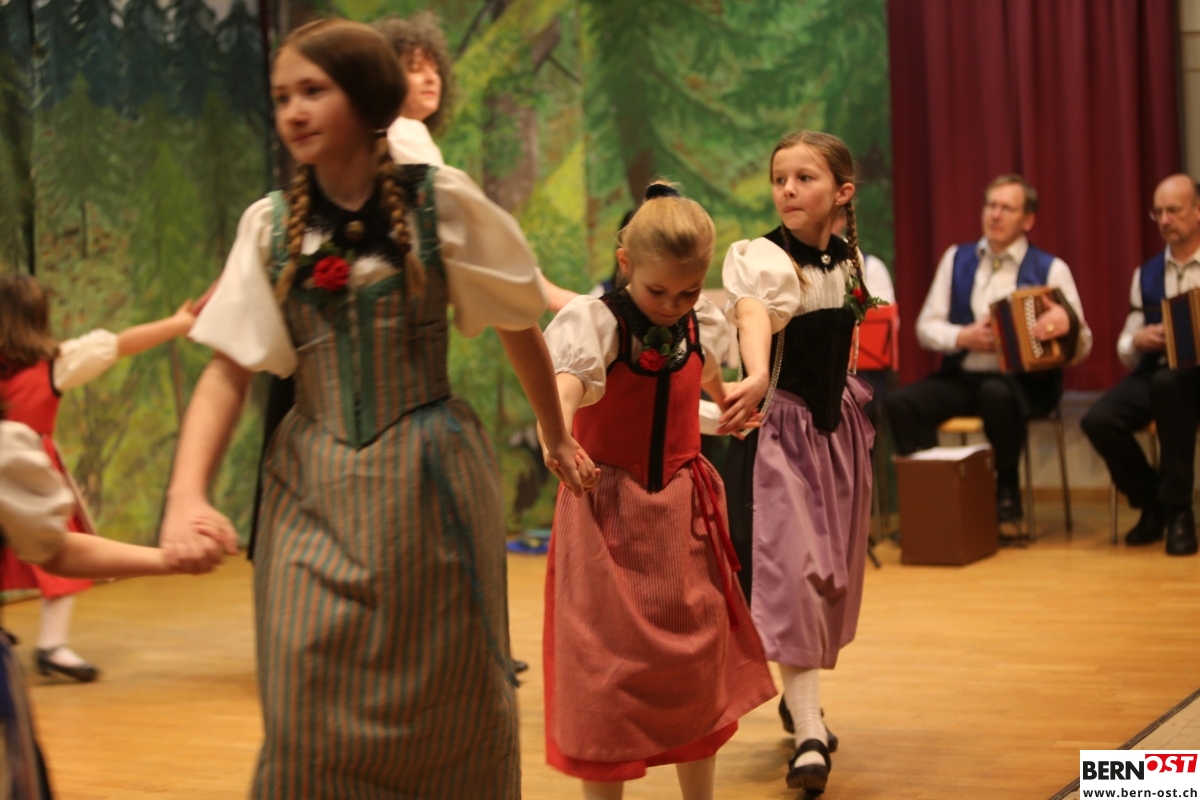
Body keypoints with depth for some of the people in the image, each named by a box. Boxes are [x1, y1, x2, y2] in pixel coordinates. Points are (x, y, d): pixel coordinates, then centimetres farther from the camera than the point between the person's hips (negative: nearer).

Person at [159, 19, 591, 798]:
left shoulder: (442, 202, -3)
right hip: (314, 492, 1)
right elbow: (228, 371, -3)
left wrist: (556, 437, 17)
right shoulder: (271, 226, 2)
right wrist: (186, 497, -18)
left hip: (429, 482, -1)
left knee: (450, 712, 7)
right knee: (308, 727, -5)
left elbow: (519, 324, 8)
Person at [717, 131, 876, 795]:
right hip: (779, 429, -6)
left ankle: (802, 697, 33)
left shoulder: (848, 260, 2)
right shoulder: (762, 258, -19)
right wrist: (755, 378, -60)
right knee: (790, 572, -12)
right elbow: (752, 314, -41)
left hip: (837, 426, 7)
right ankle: (809, 734, -10)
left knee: (833, 572, 14)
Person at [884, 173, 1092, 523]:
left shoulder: (1050, 269, 3)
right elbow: (927, 326, 9)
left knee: (996, 394, -38)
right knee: (900, 402, -24)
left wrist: (1066, 323, -27)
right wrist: (963, 337, -12)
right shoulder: (957, 259, 12)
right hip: (961, 377, 3)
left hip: (1023, 381, -3)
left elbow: (1080, 347, -3)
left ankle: (1006, 492, -16)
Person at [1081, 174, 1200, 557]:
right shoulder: (1146, 274, 18)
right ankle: (1150, 502, 5)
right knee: (1099, 420, -24)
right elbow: (1124, 350, 16)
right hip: (1154, 372, 5)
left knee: (1168, 384, -39)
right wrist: (1138, 341, -8)